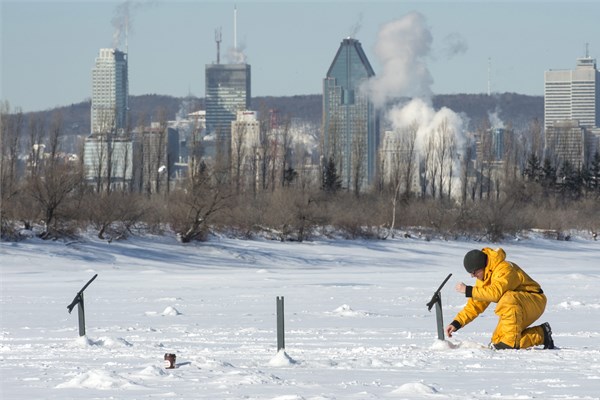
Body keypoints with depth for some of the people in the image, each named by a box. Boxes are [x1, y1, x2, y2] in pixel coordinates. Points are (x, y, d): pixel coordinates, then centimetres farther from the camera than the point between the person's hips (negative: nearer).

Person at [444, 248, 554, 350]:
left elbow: (496, 293, -41)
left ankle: (512, 342, -31)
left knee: (509, 299, -39)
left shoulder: (504, 269, -25)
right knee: (497, 340, -2)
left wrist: (468, 291, -34)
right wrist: (456, 323, -5)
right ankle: (541, 335, 7)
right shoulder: (483, 278, 4)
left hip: (534, 301, -10)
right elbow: (475, 305, 6)